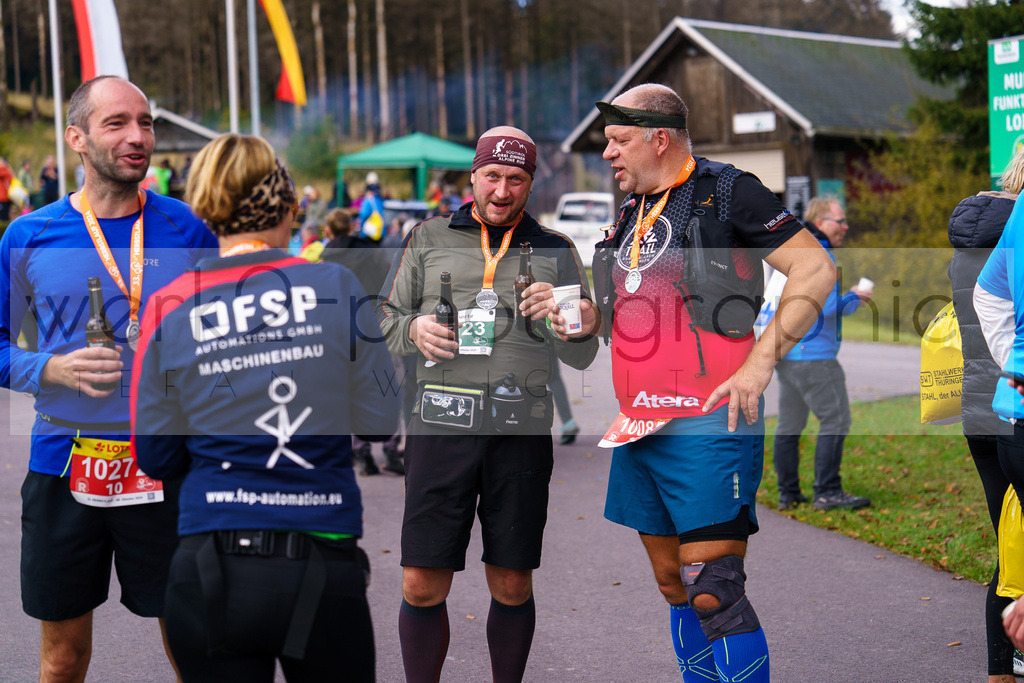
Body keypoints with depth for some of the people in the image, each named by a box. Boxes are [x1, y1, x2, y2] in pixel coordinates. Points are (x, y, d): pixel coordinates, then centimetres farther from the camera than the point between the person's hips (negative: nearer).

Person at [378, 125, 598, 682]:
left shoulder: (556, 252, 12)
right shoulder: (429, 239, 12)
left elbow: (583, 355, 10)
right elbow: (387, 318, 17)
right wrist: (414, 329, -5)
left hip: (521, 431, 0)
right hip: (441, 424, 0)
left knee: (512, 586, 5)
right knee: (422, 586, -2)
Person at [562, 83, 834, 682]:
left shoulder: (724, 191, -6)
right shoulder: (631, 213, 17)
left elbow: (816, 269, -11)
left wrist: (759, 364, -17)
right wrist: (592, 318, 6)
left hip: (707, 426, -8)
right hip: (638, 429, 8)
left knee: (713, 592, -11)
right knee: (673, 584, 13)